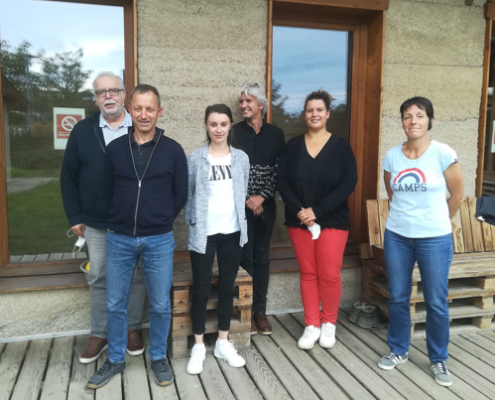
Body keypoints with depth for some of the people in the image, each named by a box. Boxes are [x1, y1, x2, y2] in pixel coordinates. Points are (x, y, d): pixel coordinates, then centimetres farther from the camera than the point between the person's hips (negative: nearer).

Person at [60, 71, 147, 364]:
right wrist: (75, 217, 1)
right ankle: (100, 333, 27)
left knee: (137, 276, 10)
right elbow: (69, 176, 5)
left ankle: (134, 328, 28)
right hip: (96, 223, 2)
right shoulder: (82, 131, 2)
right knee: (99, 279, 12)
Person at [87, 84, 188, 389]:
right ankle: (115, 360, 30)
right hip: (119, 239, 2)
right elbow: (108, 191, 9)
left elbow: (181, 196, 2)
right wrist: (119, 222, 9)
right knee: (115, 304, 11)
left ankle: (159, 358, 30)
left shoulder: (173, 150, -4)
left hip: (159, 241, -1)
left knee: (160, 304, 10)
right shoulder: (115, 149, 1)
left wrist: (159, 222, 5)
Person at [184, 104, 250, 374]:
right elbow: (187, 195, 1)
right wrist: (191, 222, -5)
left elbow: (243, 194, 10)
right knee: (201, 290, 4)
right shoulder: (194, 159, -4)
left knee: (227, 288, 11)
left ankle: (223, 344, 26)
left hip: (232, 233, 3)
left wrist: (238, 221, 5)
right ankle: (198, 346, 20)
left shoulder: (241, 158, 4)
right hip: (203, 234, -2)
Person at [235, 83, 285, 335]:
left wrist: (262, 197, -10)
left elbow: (278, 170, 0)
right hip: (242, 205, -2)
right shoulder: (234, 132, -1)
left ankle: (261, 311, 19)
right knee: (245, 258, 0)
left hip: (265, 205, 2)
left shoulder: (275, 134, 5)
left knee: (262, 258, 8)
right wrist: (248, 200, -9)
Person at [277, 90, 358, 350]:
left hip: (332, 221, -2)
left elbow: (349, 183, -9)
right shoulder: (293, 145, 5)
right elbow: (282, 180, -1)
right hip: (298, 221, 2)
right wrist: (298, 211, -16)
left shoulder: (341, 146, -1)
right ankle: (312, 325, 21)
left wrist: (317, 211, -16)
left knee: (329, 275, 1)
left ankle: (329, 323, 23)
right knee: (307, 273, 8)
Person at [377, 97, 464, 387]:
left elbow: (458, 195, 0)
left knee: (436, 303, 6)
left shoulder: (443, 153, -9)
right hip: (397, 236, 3)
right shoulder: (392, 156, 1)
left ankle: (439, 360, 25)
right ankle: (399, 350, 31)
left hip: (434, 239, -3)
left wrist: (436, 221, 9)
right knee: (398, 298, 12)